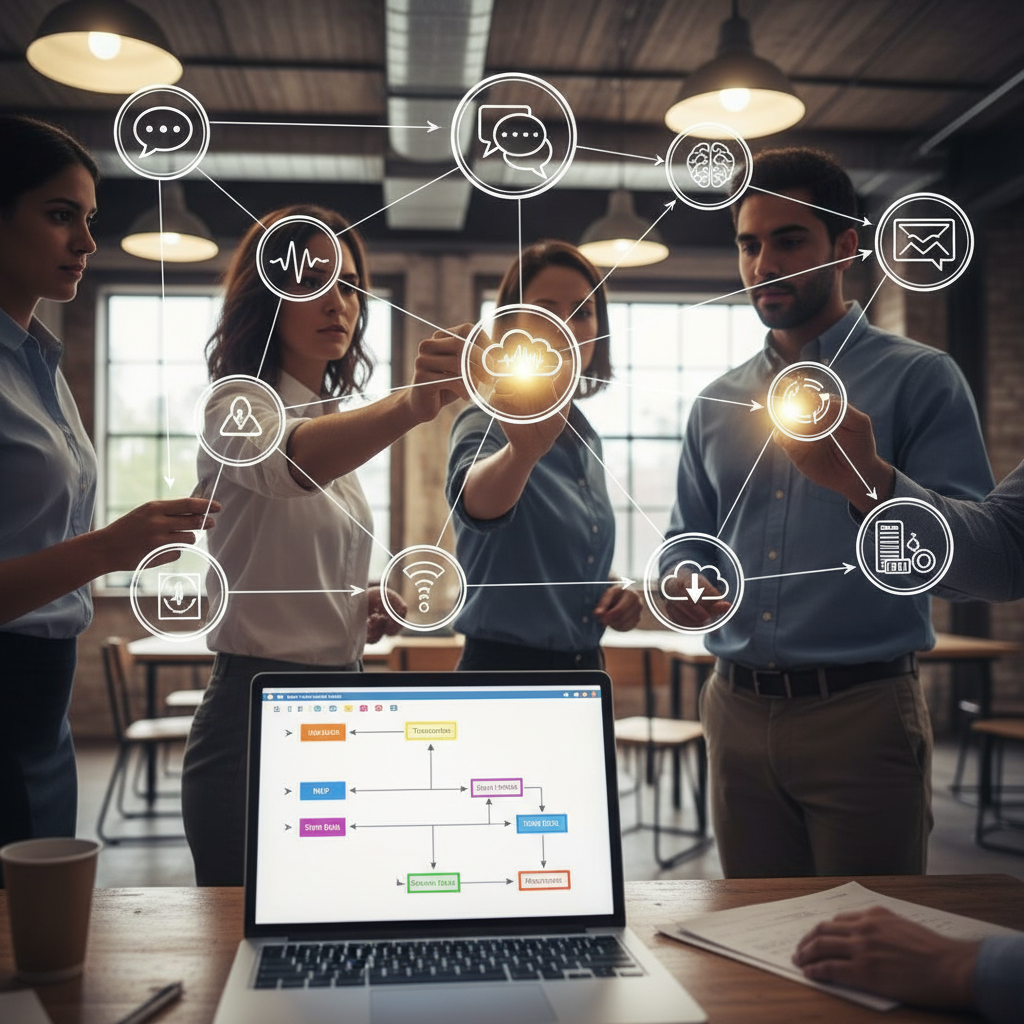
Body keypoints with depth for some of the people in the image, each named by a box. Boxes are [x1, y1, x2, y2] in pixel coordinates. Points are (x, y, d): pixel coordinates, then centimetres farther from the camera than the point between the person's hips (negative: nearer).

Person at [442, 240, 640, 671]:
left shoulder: (586, 438, 6)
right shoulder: (486, 423, -14)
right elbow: (475, 502, -37)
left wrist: (613, 589, -2)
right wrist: (524, 450, -56)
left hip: (583, 669, 7)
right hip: (505, 668, -6)